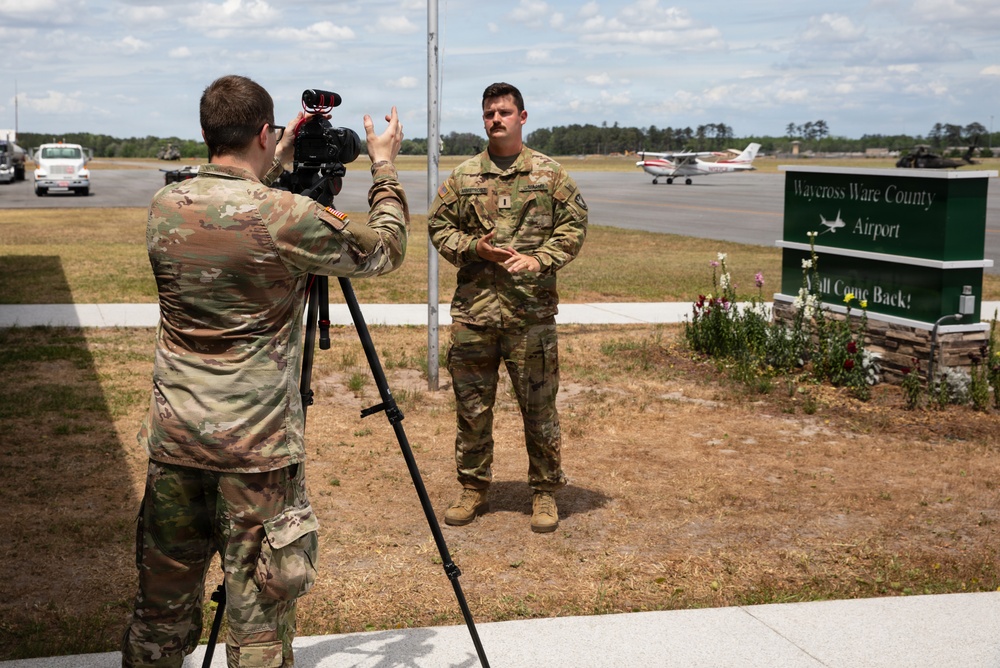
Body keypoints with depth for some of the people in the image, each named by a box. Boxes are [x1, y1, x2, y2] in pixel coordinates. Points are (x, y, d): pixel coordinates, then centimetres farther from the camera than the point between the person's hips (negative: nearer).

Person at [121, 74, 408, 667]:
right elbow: (387, 250, 1)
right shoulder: (289, 217, -15)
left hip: (174, 435, 6)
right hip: (256, 445, -5)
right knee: (260, 608, 4)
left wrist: (277, 168, 26)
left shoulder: (166, 208, 2)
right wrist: (385, 167, 14)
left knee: (163, 600, 17)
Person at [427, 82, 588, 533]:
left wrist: (540, 260, -12)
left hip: (531, 312, -2)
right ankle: (473, 490, 24)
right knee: (472, 407, 9)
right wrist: (474, 247, -7)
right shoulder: (463, 176, 8)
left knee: (539, 407, 5)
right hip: (473, 311, 2)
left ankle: (545, 494, 19)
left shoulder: (549, 173, 3)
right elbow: (438, 226, 11)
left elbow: (574, 225, 2)